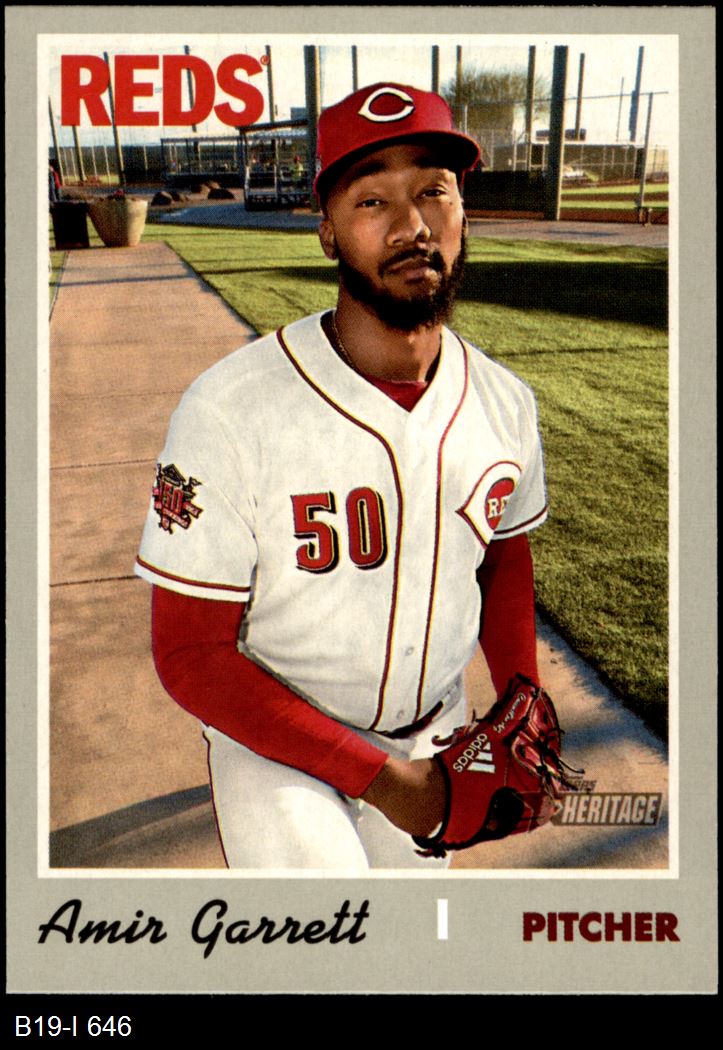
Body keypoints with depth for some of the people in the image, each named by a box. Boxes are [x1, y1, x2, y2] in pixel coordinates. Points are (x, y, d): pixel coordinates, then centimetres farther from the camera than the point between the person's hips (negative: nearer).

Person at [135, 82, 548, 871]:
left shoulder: (504, 401, -8)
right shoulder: (228, 411, -25)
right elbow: (190, 654, -20)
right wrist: (376, 775, -20)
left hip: (437, 738, 5)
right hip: (273, 742, -4)